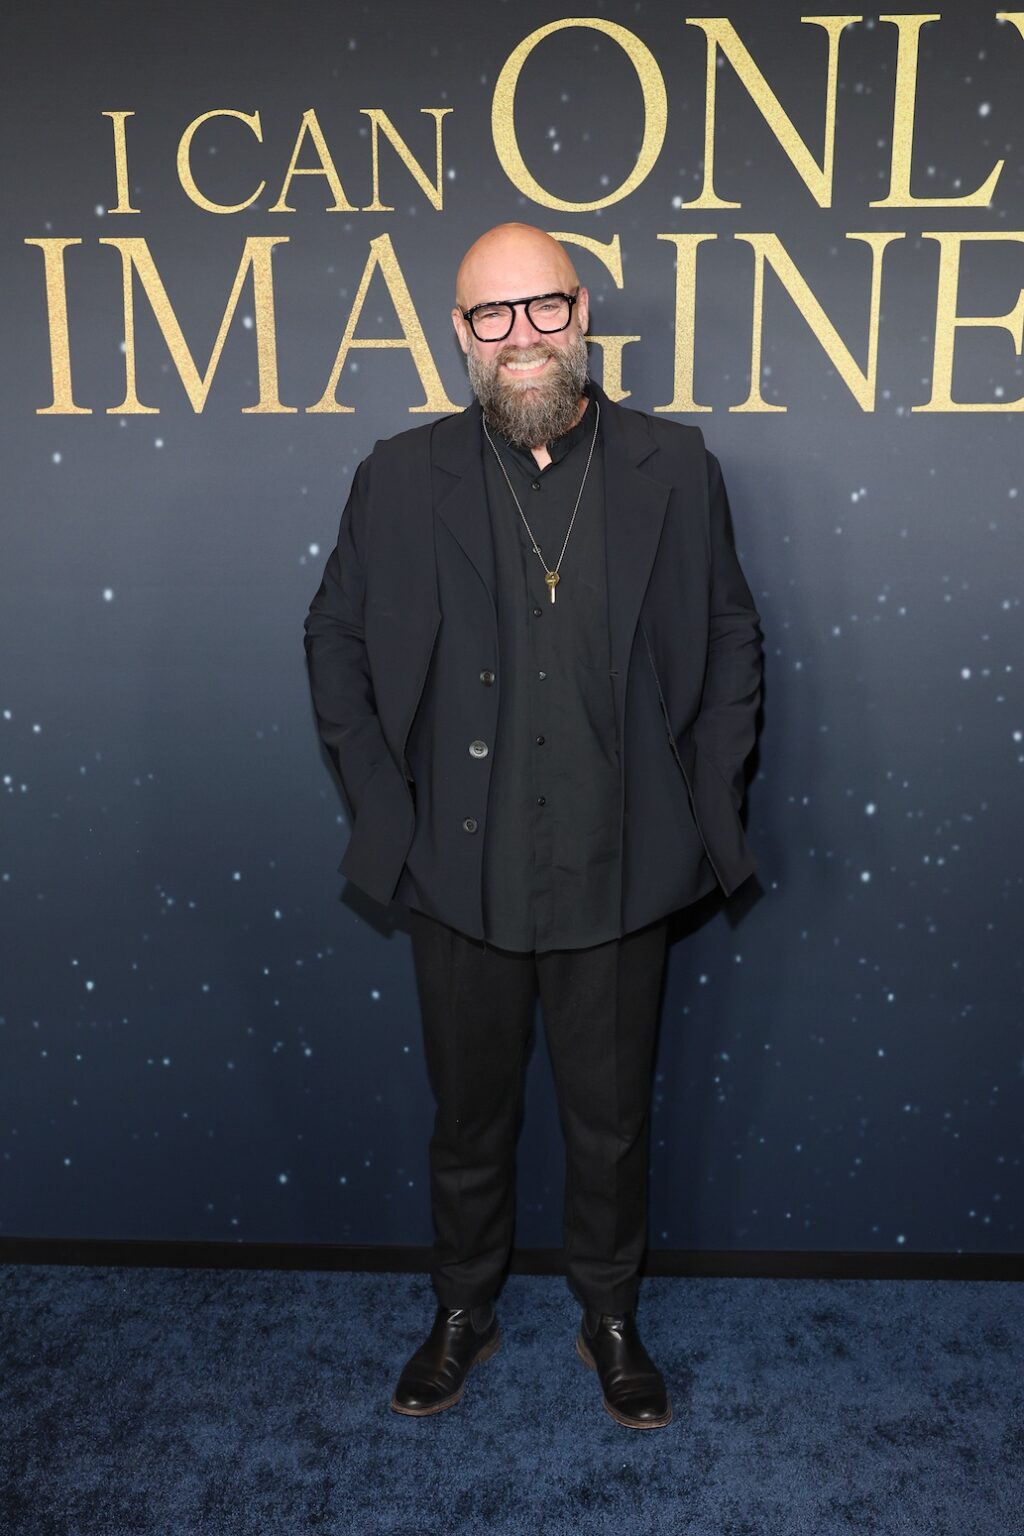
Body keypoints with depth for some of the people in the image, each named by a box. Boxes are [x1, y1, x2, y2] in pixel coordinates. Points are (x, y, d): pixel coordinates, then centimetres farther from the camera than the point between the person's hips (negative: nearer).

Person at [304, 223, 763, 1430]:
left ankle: (609, 1317, 43)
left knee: (612, 1121, 17)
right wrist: (383, 807, -2)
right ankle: (463, 1311, 44)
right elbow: (336, 640, 5)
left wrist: (708, 807, -2)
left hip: (619, 873, 0)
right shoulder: (400, 479, -2)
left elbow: (730, 641, 5)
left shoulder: (675, 469, -2)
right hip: (462, 875, 0)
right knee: (468, 1116, 18)